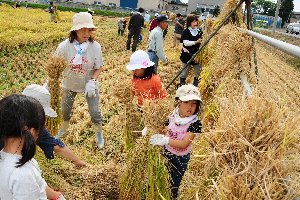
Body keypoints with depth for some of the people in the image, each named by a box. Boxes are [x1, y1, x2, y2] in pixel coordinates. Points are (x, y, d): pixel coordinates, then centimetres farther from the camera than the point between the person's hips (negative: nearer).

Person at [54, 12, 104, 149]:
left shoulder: (95, 46, -23)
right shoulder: (64, 46, -22)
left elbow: (99, 68, -12)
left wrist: (92, 82, -28)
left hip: (89, 84, -1)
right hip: (69, 84, 1)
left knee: (95, 112, 5)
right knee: (65, 110, 20)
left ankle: (99, 135, 34)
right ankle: (63, 130, 51)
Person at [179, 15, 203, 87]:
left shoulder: (199, 31, 4)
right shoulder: (186, 32, -6)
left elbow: (202, 42, 13)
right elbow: (186, 43, -18)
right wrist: (196, 42, -26)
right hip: (187, 55, -3)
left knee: (198, 73, 9)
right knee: (184, 72, 8)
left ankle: (196, 85, 23)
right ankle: (181, 84, 23)